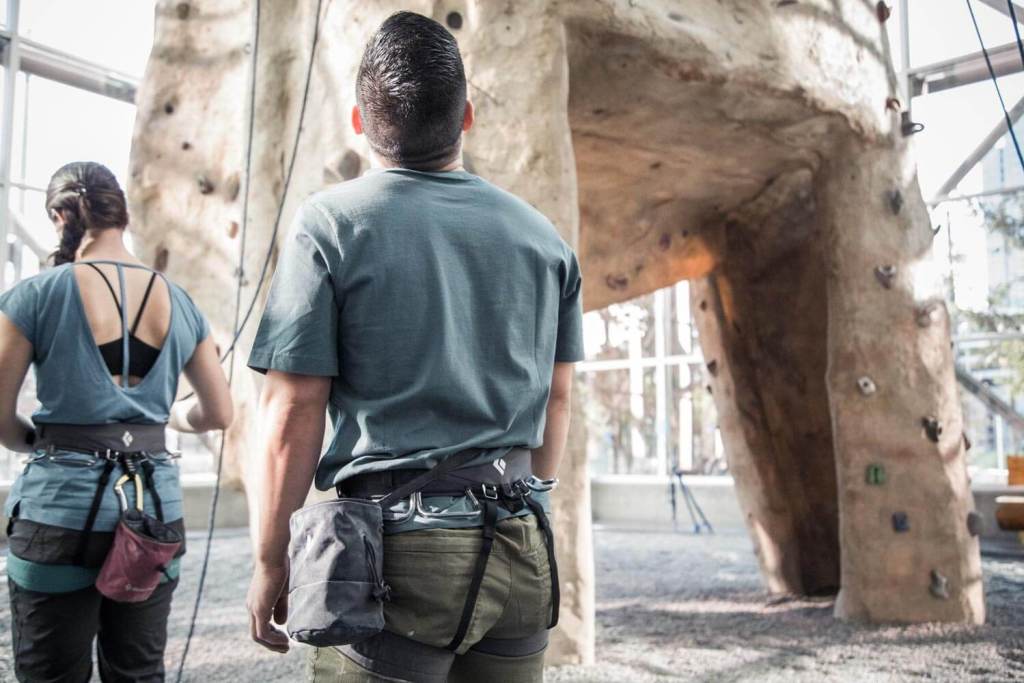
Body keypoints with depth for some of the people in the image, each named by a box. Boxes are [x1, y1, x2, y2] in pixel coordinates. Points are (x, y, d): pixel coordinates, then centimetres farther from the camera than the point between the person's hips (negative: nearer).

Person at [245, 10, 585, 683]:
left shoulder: (332, 224, -6)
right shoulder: (543, 235, 8)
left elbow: (293, 413, -9)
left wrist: (271, 561, 1)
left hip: (398, 548, -4)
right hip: (523, 548, 5)